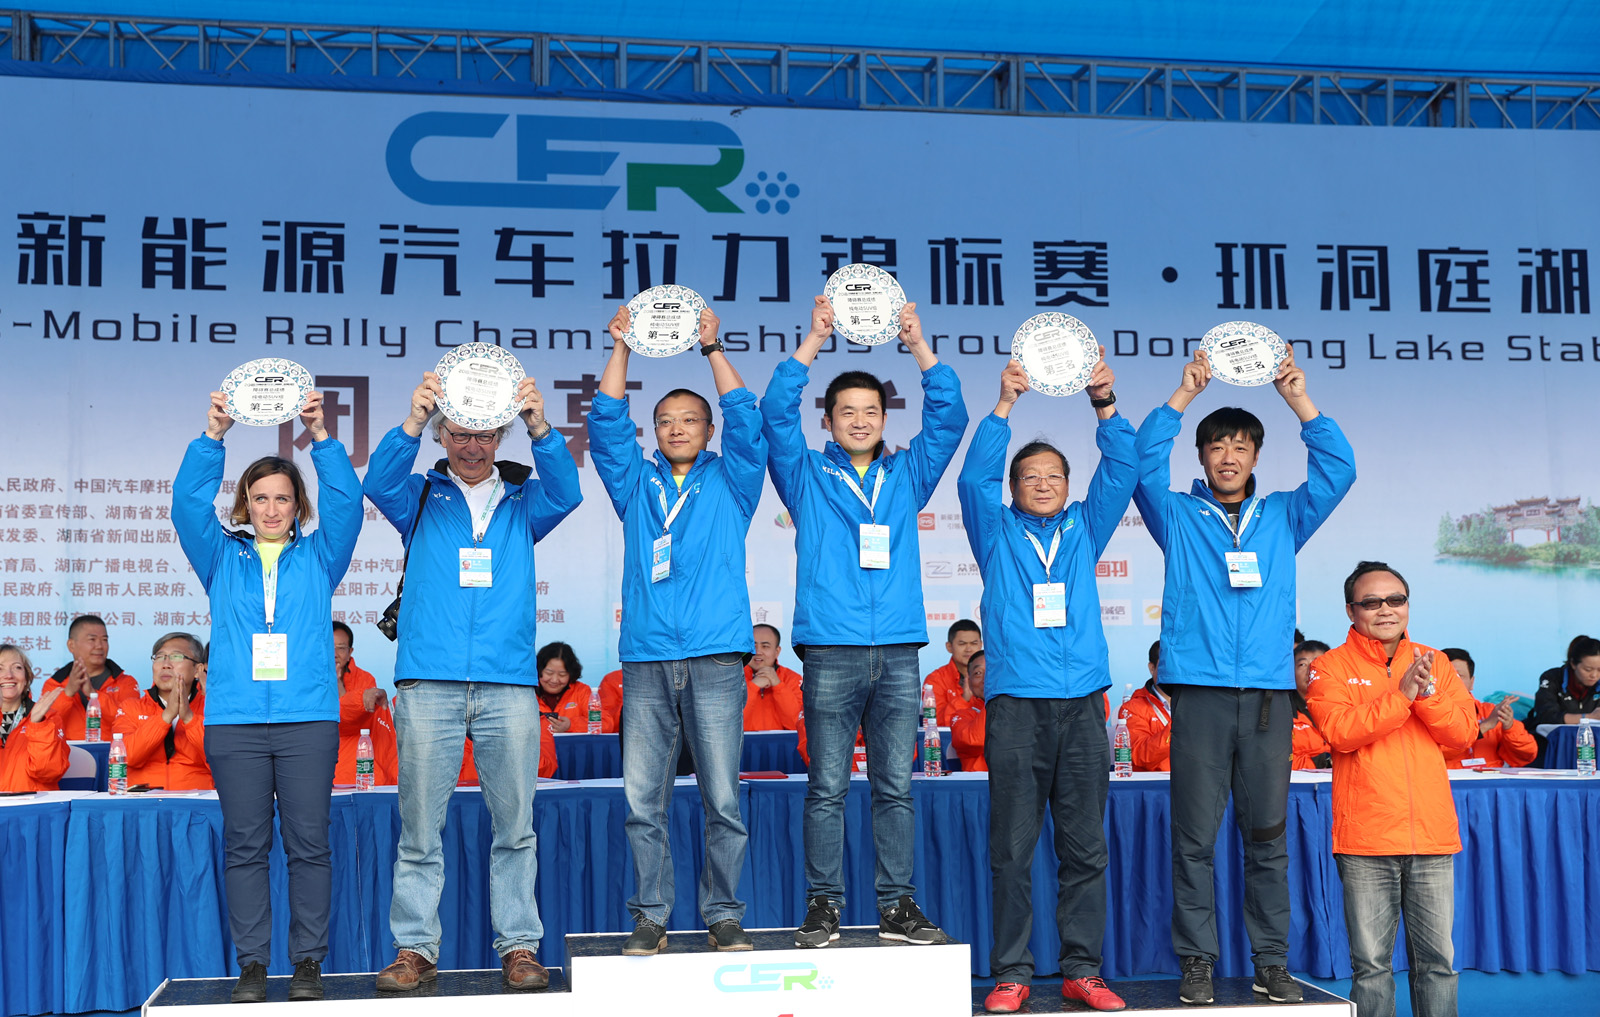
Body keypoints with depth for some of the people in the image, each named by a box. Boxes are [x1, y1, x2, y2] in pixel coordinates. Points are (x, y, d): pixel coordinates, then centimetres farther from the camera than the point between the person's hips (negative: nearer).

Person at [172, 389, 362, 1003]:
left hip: (309, 720, -1)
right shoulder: (223, 559, 15)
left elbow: (345, 503, 0)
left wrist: (322, 438, -12)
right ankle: (252, 964, 8)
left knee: (308, 843, -1)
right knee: (245, 845, 2)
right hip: (235, 721, 1)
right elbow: (188, 504, 2)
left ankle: (308, 963, 6)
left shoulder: (318, 557, 14)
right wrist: (213, 437, -10)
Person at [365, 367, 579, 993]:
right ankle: (415, 949, 7)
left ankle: (519, 946, 8)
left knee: (515, 824, 1)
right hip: (428, 683, 0)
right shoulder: (422, 496, 14)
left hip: (508, 684, 1)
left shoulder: (523, 500, 15)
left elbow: (565, 493, -6)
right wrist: (411, 424, -24)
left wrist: (540, 429, -23)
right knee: (420, 827, 0)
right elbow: (380, 482, -6)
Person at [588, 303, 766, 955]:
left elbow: (745, 422, 2)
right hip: (646, 662, 2)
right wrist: (621, 348, 2)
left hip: (715, 661, -2)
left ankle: (724, 917, 5)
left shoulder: (729, 482, 15)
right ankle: (650, 918, 7)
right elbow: (607, 424, 9)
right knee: (643, 802, -1)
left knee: (723, 801, -4)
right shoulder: (636, 484, 19)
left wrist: (712, 349, -3)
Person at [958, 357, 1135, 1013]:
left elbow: (1121, 471, 6)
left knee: (1085, 848, 4)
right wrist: (1005, 405, -14)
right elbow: (974, 477, -4)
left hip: (1082, 704, 2)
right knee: (1013, 850, -1)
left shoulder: (1083, 531, 17)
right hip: (1016, 704, -2)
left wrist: (1104, 404, -9)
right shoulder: (996, 534, 13)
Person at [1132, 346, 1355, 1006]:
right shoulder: (1177, 516, 12)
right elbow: (1143, 462, -3)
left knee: (1267, 833, 4)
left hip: (1268, 694, 2)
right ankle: (1196, 961, 4)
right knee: (1195, 835, -2)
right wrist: (1184, 395, -7)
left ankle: (1272, 961, 11)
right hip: (1200, 692, -2)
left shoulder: (1283, 517, 17)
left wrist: (1299, 399, -2)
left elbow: (1337, 468, 6)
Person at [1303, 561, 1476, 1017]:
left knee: (1437, 957, 6)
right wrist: (1401, 695, -15)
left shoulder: (1435, 663, 14)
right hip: (1366, 839, -3)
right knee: (1371, 962, 0)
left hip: (1433, 833, 3)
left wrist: (1427, 693, -11)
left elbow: (1464, 732, 5)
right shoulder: (1330, 667, 3)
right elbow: (1340, 732, -13)